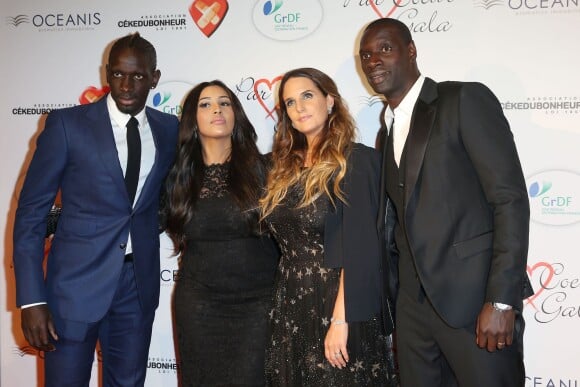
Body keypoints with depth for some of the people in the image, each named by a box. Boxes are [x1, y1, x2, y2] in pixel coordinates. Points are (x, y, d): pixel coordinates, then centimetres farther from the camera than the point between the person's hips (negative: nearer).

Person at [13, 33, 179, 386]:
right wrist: (31, 300, -12)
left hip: (139, 286, 3)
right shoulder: (67, 124, -7)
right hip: (76, 283, -3)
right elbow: (31, 211, -7)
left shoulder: (170, 130, 4)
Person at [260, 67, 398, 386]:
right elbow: (285, 244, 13)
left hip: (337, 308, -6)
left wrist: (340, 320, -21)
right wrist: (279, 310, 6)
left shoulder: (356, 160, -9)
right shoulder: (286, 168, 10)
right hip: (290, 313, 6)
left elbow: (359, 247, -16)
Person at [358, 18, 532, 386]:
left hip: (474, 297, -6)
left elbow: (511, 198, -12)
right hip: (413, 304, 6)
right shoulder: (387, 133, 15)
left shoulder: (466, 100, -5)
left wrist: (502, 300, -18)